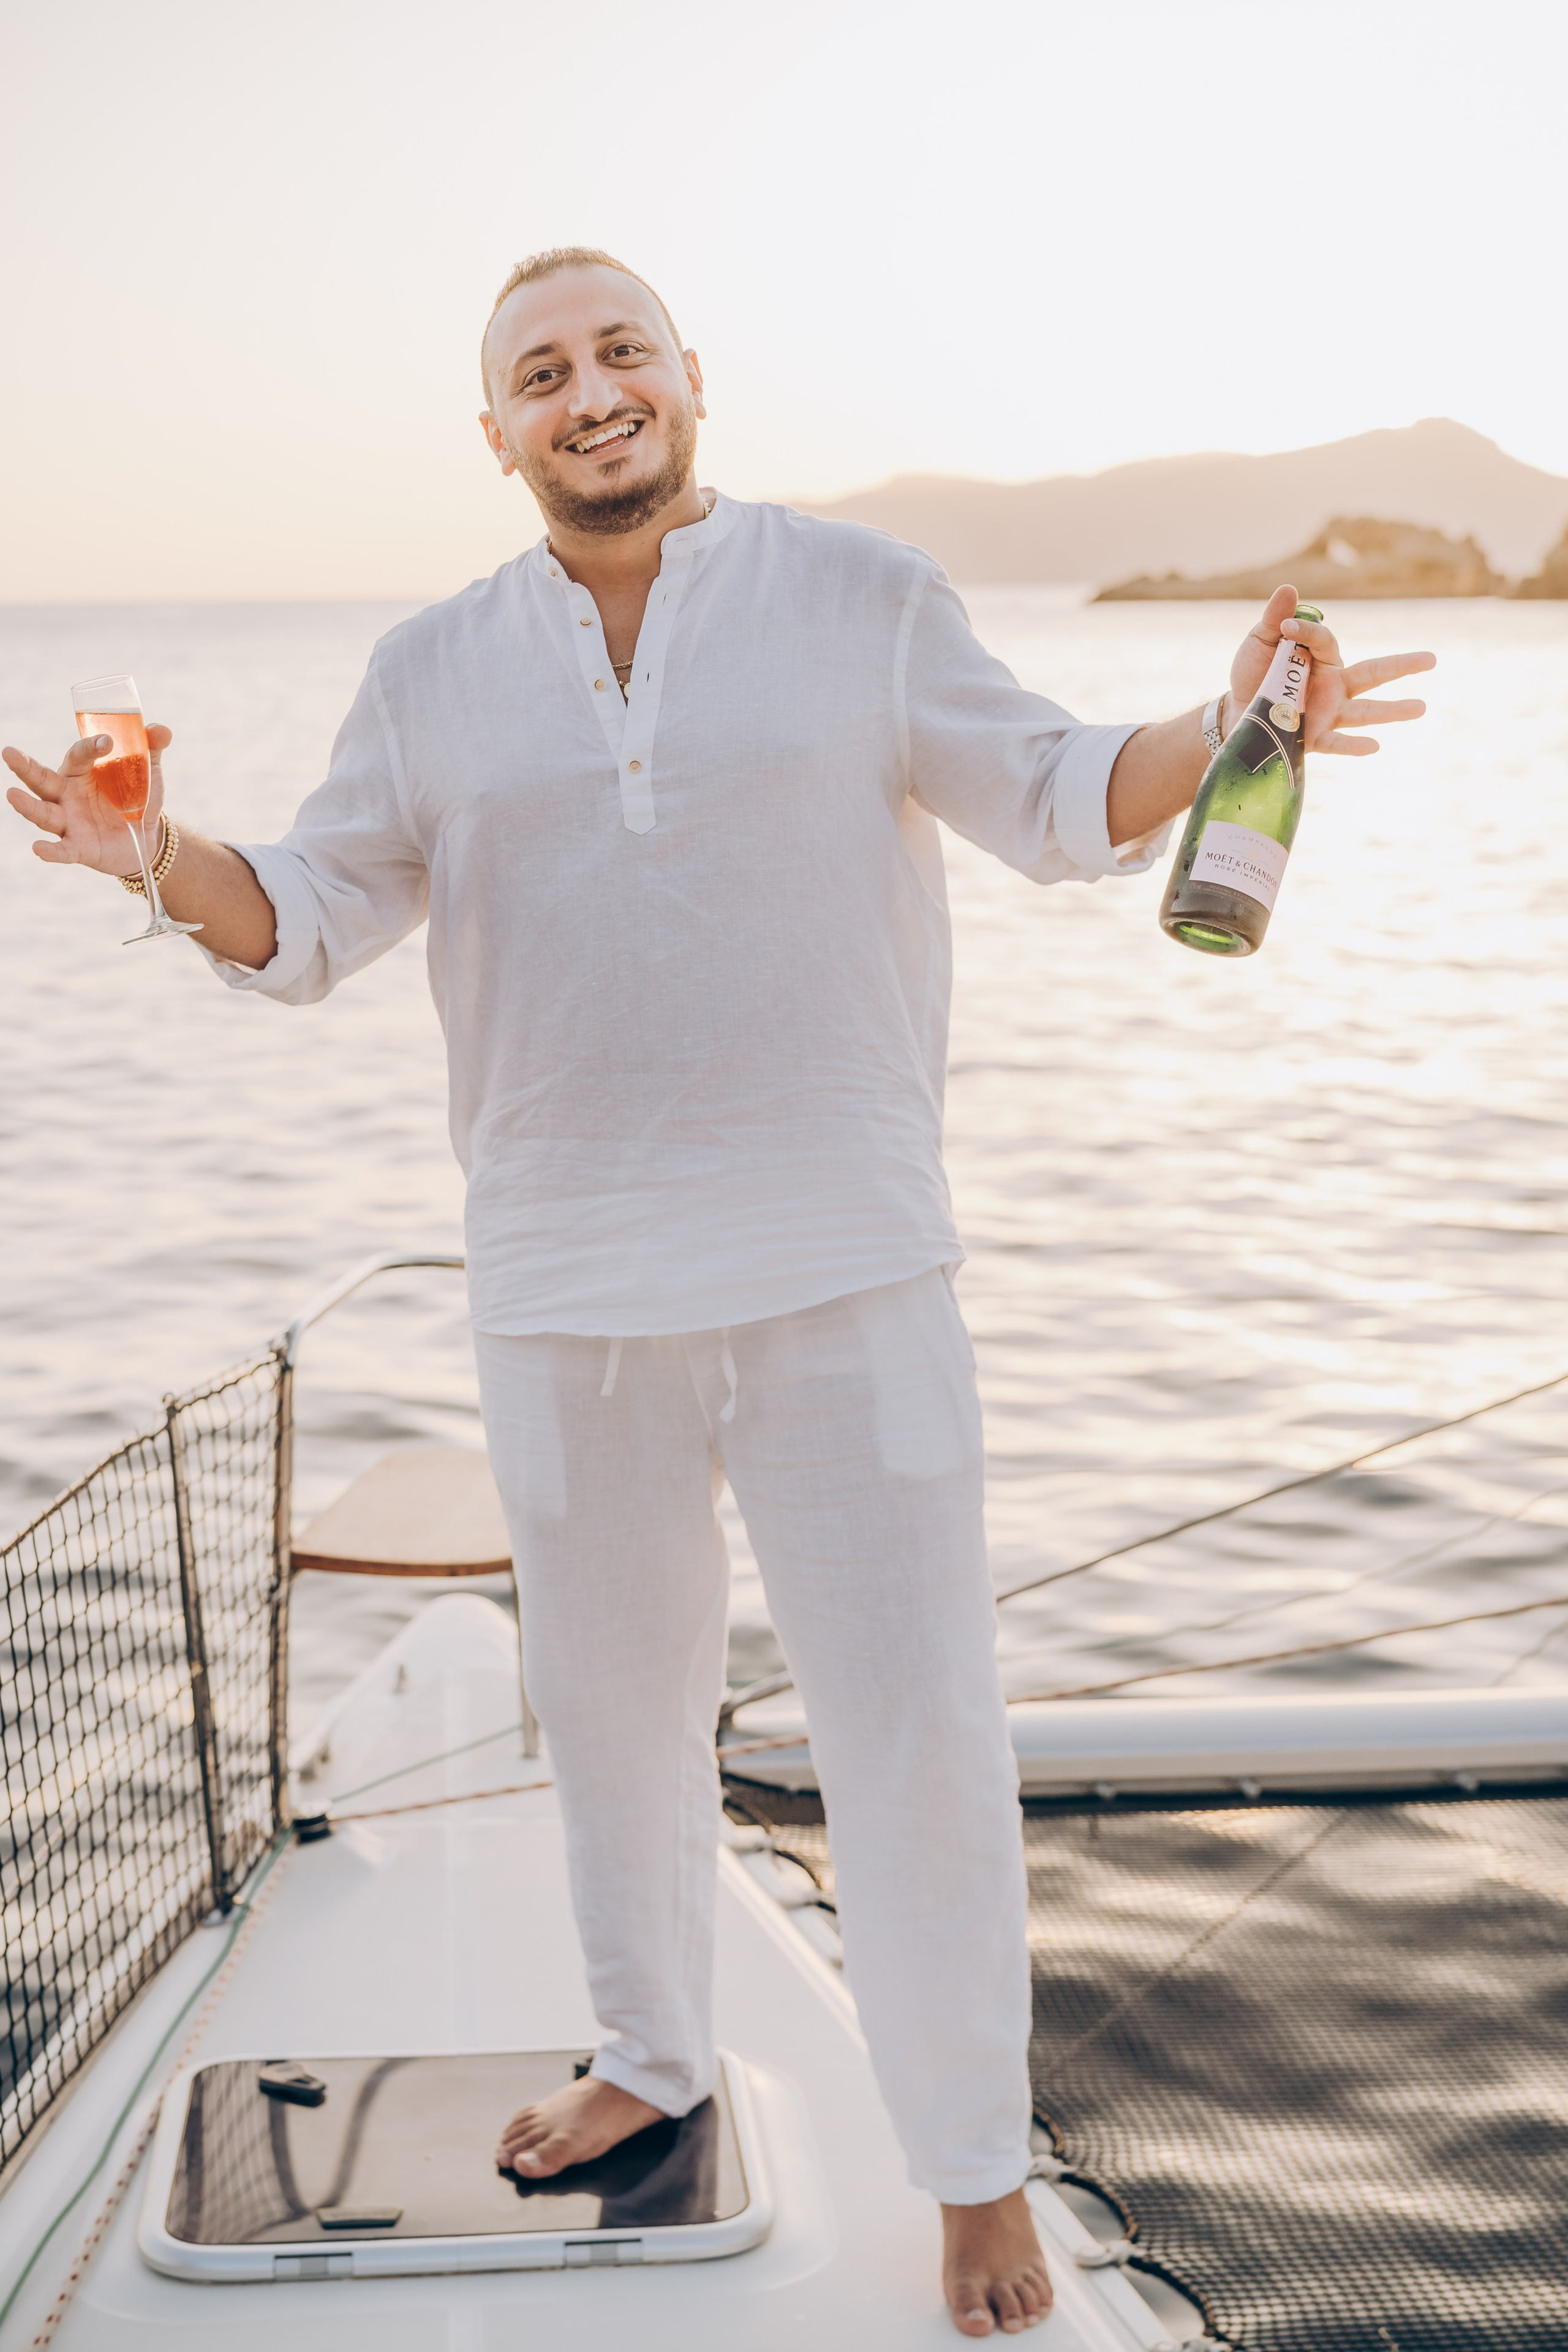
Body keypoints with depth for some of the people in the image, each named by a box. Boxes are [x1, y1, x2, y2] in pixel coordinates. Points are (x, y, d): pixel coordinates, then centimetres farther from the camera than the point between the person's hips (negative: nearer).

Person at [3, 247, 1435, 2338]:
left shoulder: (864, 599, 1)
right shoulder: (439, 672, 7)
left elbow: (1063, 805, 6)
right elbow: (305, 920, 9)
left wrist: (1225, 731, -14)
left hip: (845, 1278, -2)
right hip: (568, 1298, 3)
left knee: (917, 1736, -1)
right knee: (614, 1698, 17)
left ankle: (977, 2164, 19)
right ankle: (654, 2055, 42)